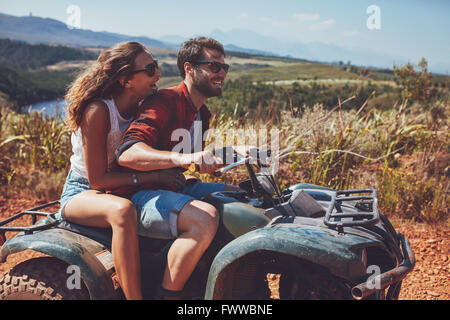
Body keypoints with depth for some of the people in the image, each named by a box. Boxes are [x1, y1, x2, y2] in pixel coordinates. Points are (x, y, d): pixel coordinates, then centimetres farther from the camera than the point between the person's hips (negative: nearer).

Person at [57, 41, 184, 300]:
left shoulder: (142, 107, 0)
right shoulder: (98, 111, -22)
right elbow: (97, 179, -23)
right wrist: (153, 177, -27)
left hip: (122, 189, 7)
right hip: (81, 194, -7)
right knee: (122, 210, -40)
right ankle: (135, 296, -36)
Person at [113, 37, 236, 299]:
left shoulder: (202, 113, 15)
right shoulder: (167, 101, -16)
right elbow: (127, 154, -32)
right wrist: (184, 158, -46)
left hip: (175, 187, 10)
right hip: (139, 195, -10)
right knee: (205, 218, -35)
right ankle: (169, 294, -21)